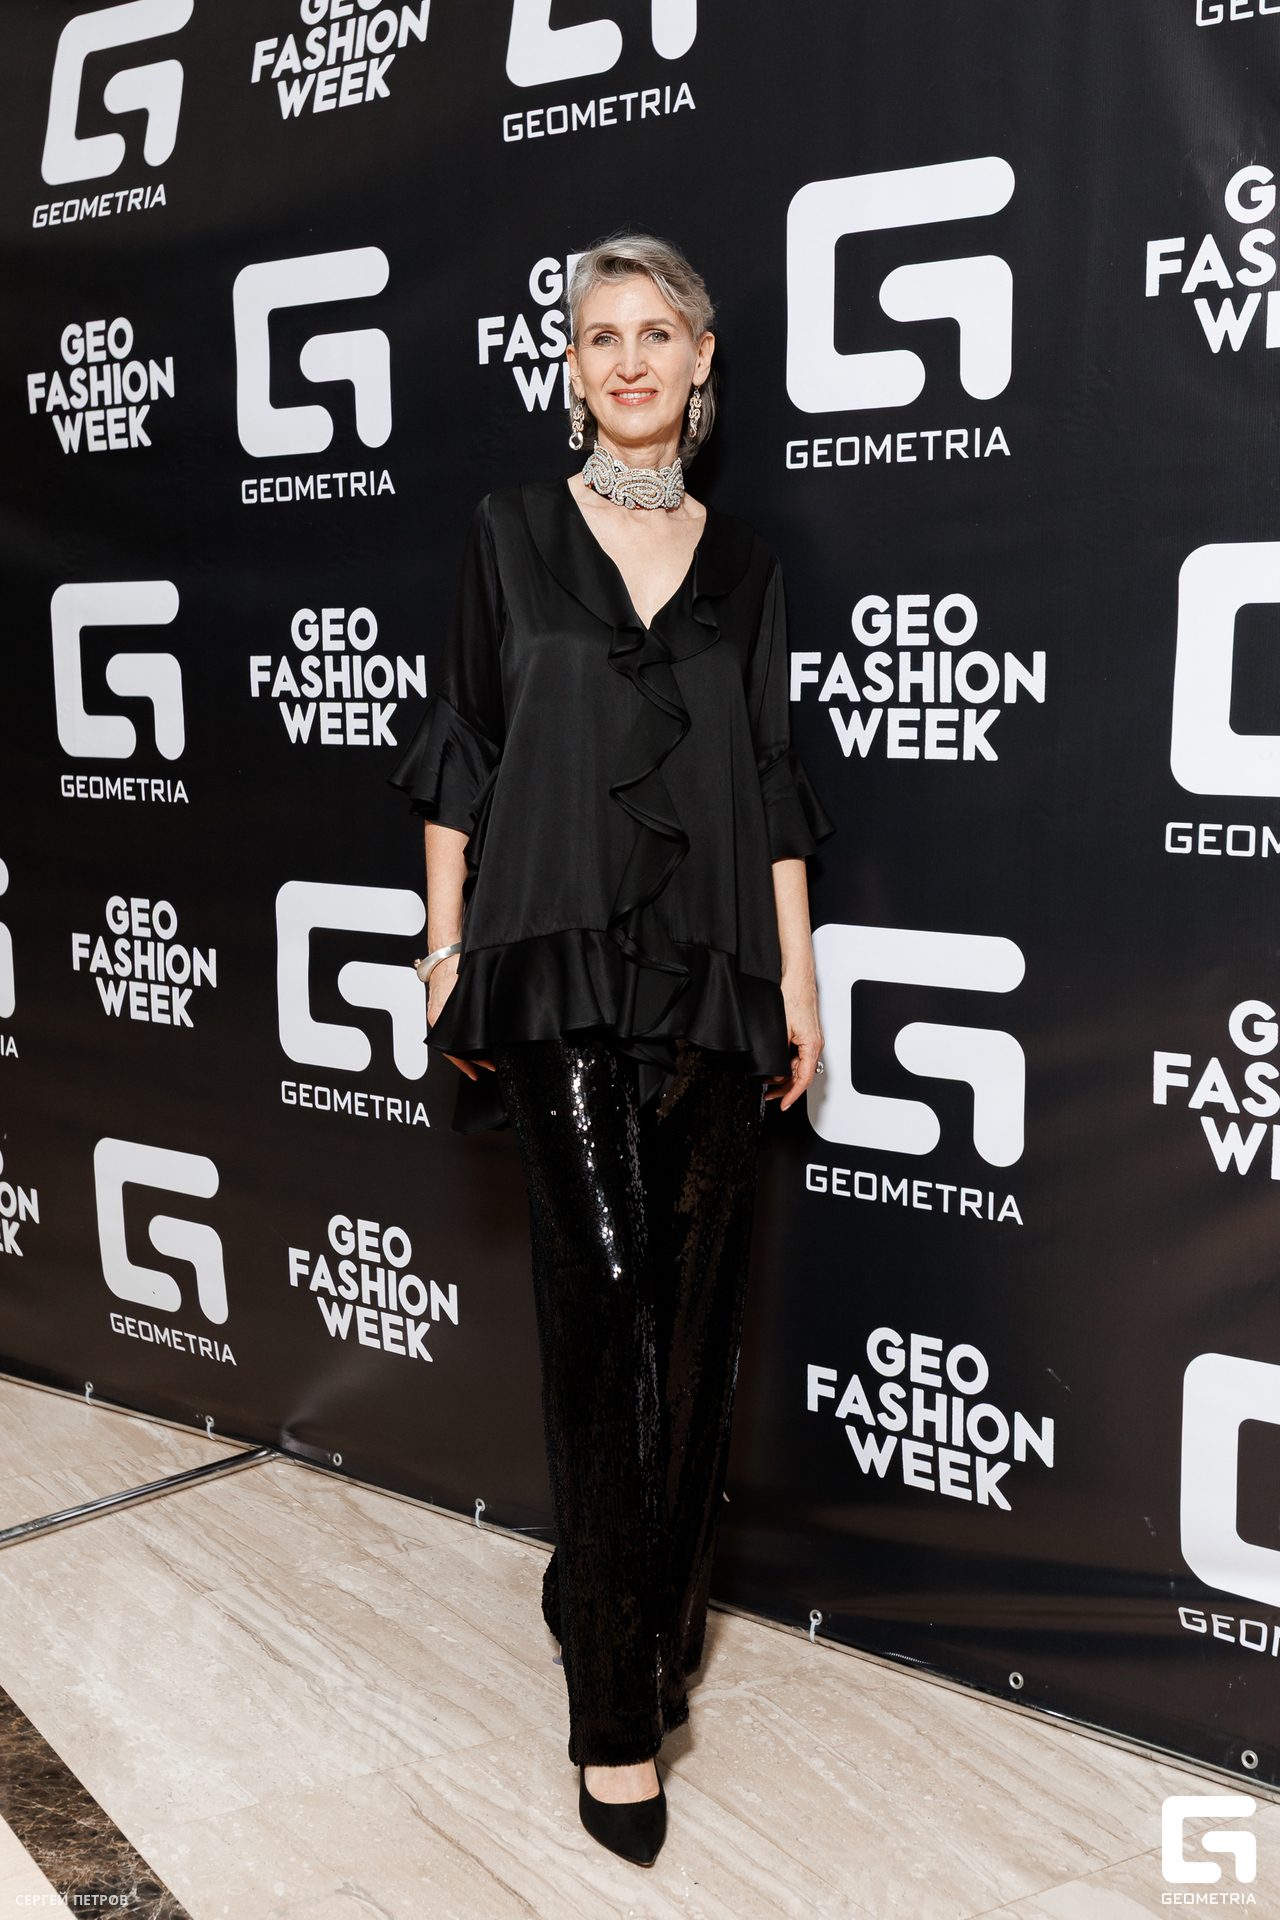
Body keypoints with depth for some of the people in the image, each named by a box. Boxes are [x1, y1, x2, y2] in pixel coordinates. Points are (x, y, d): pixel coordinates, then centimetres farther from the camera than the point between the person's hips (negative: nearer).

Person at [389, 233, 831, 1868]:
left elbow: (770, 783, 11)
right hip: (562, 971, -3)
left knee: (693, 1315, 7)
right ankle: (618, 1703, 2)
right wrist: (447, 948, 0)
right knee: (613, 1315, -9)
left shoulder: (742, 558, 12)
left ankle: (630, 1599, 27)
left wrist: (797, 977, 7)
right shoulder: (512, 532, 5)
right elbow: (461, 753, 5)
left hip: (712, 975, 4)